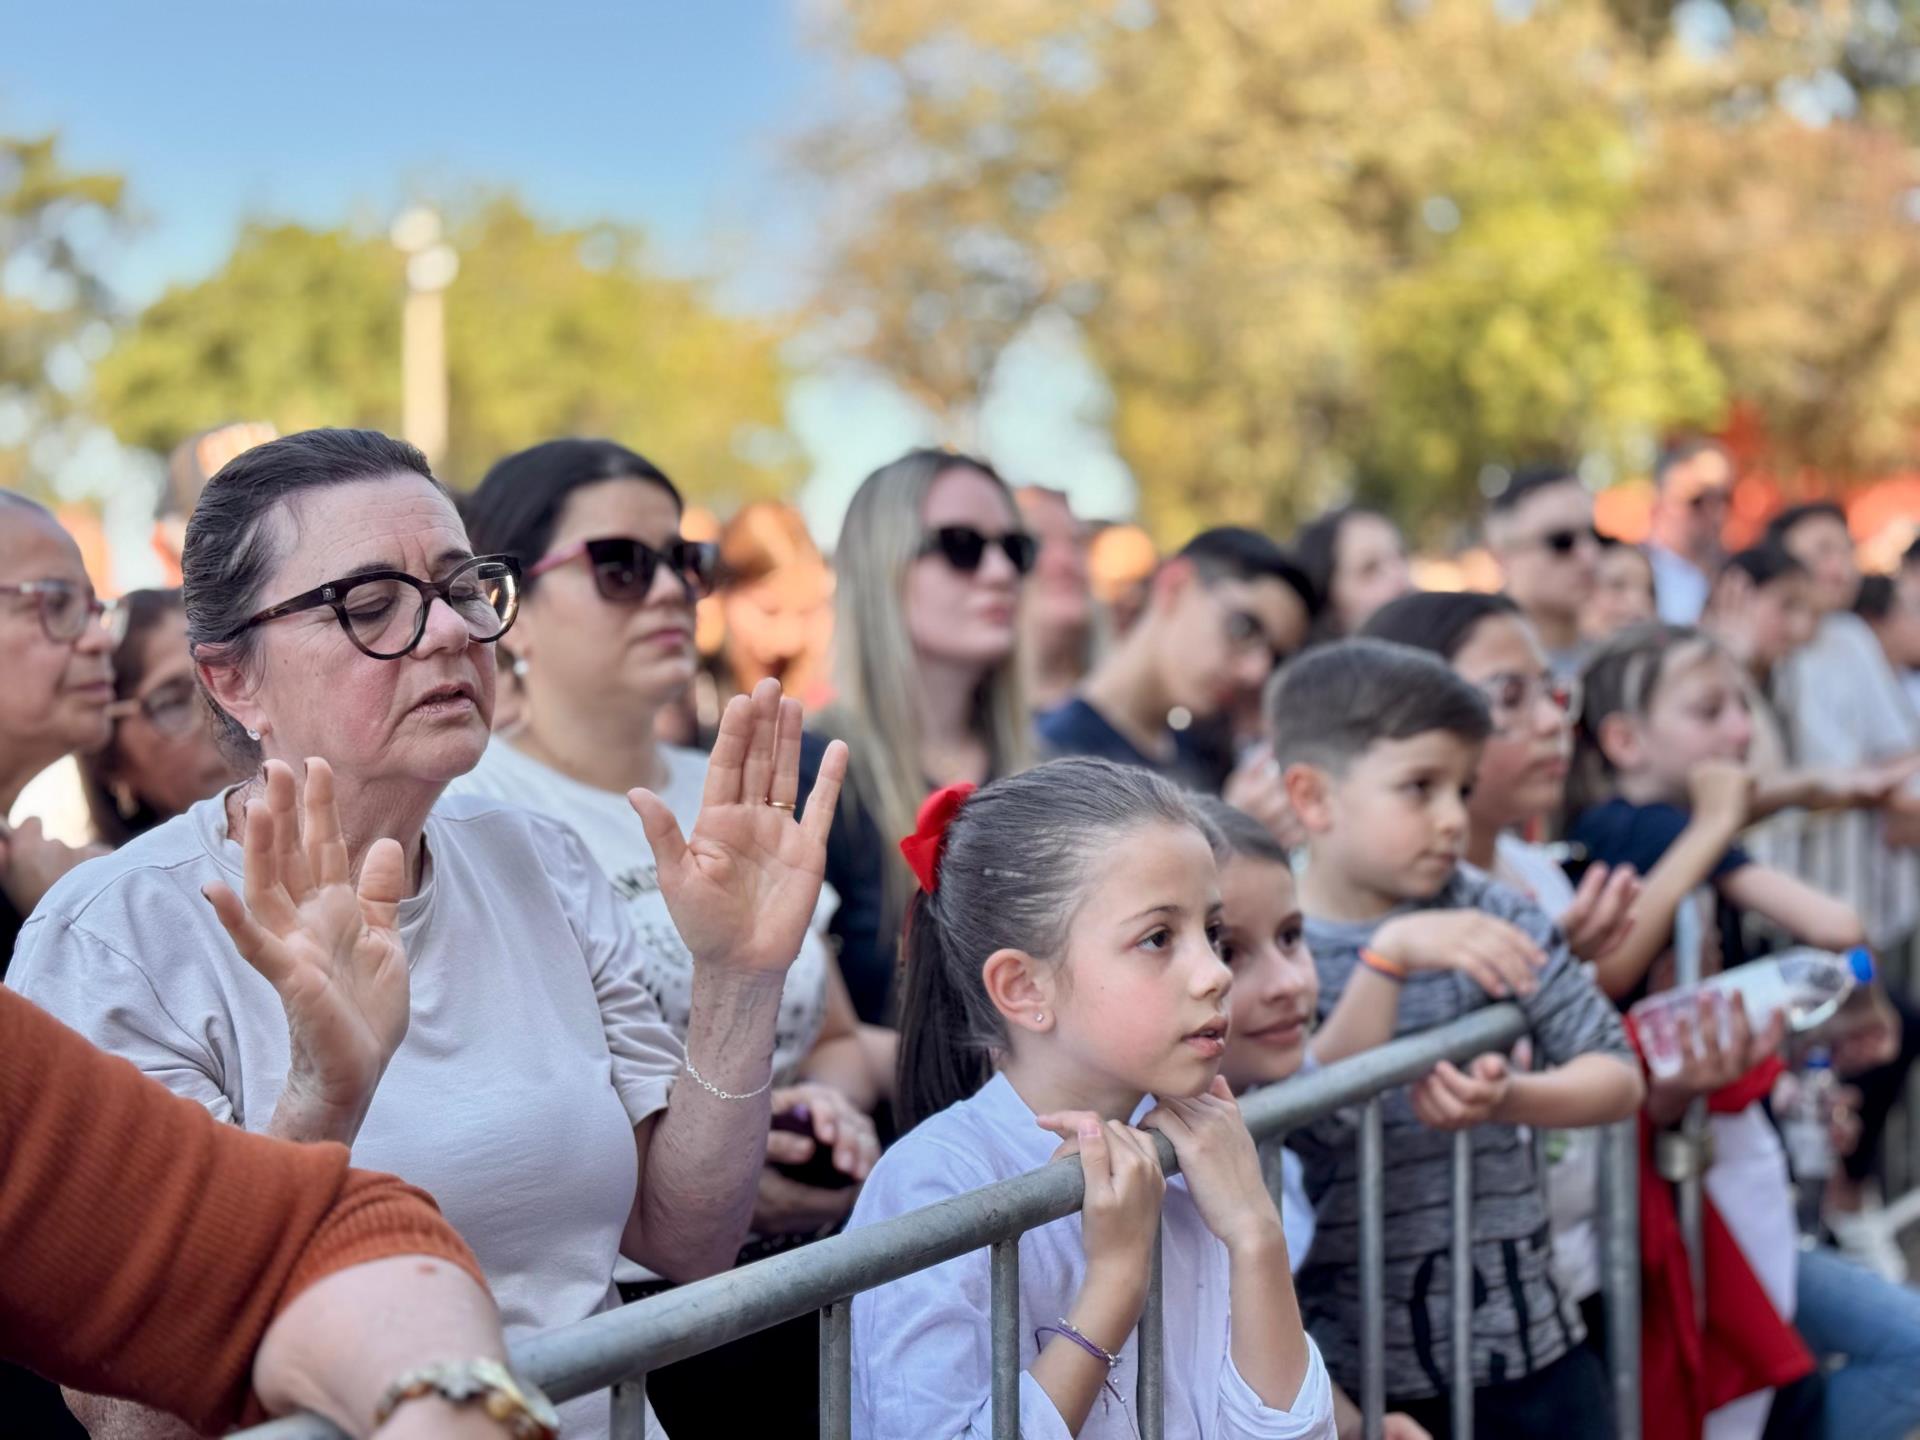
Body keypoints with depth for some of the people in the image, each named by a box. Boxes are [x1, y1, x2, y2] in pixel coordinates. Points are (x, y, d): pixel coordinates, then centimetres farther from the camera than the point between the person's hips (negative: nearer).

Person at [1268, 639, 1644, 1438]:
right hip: (1352, 1364, -2)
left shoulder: (1492, 916, -1)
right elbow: (1313, 1117, -20)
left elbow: (1617, 1075, 1)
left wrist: (1510, 1099, -18)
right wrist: (1390, 958, -31)